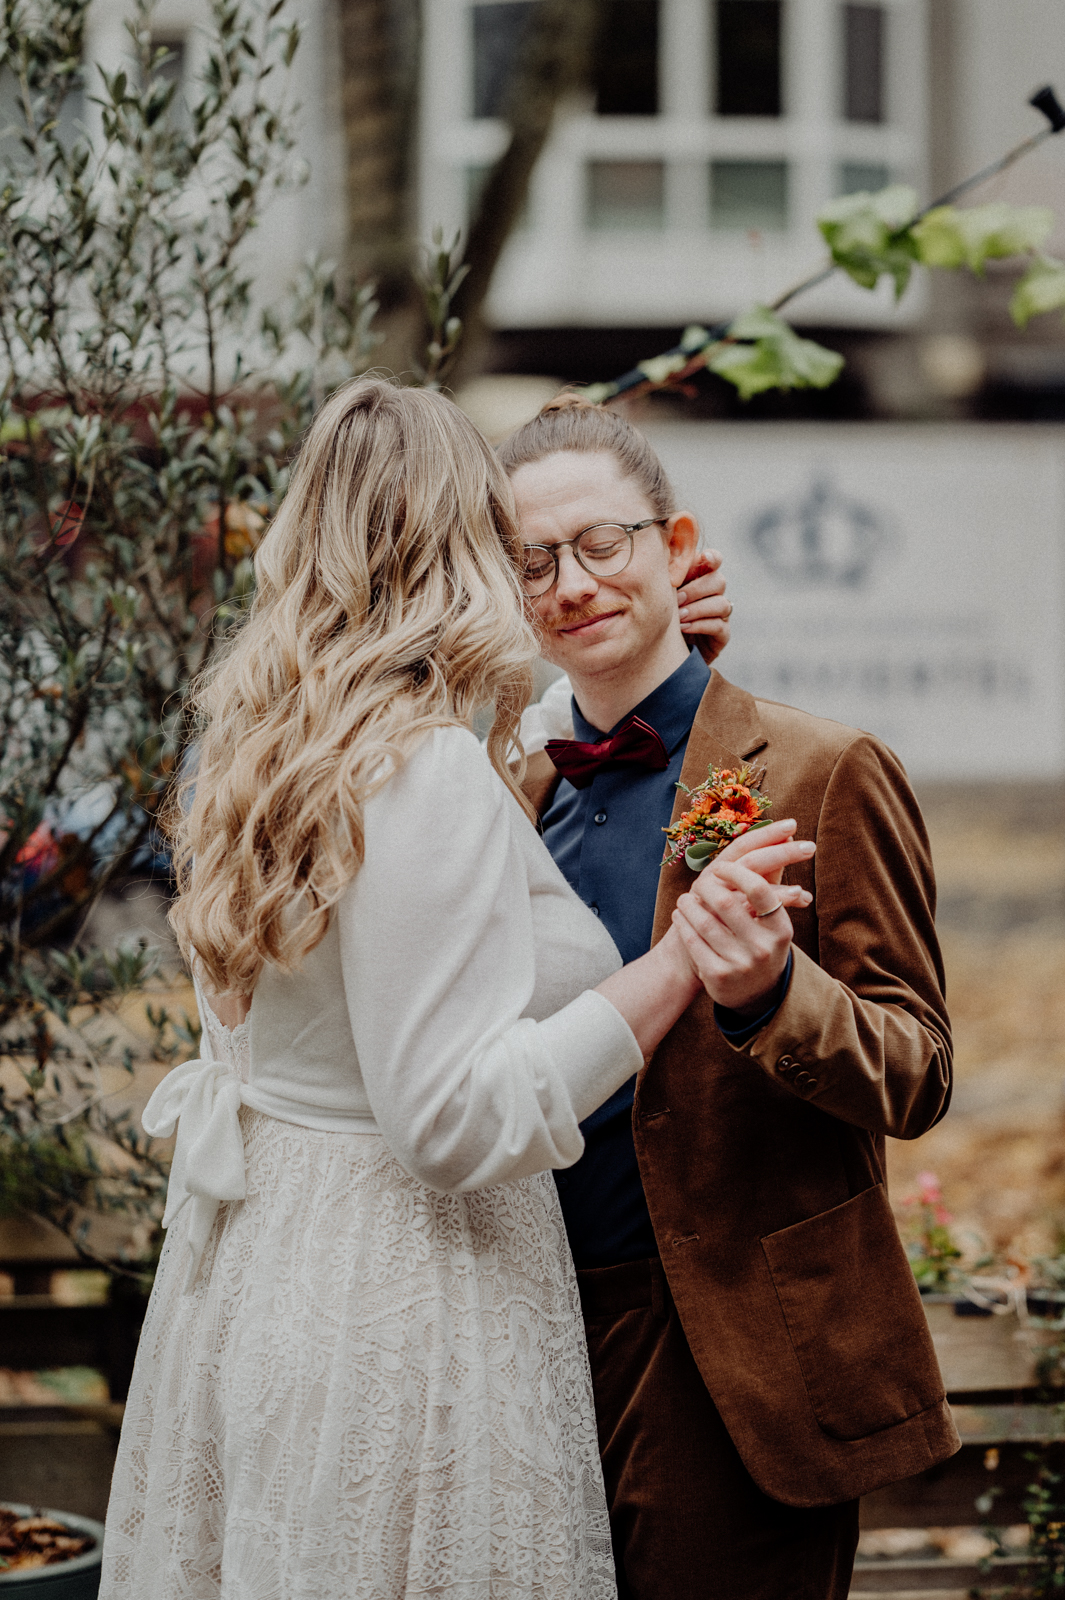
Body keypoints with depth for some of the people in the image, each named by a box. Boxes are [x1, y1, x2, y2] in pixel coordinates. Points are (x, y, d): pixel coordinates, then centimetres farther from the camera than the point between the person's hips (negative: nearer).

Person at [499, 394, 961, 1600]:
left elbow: (916, 1073, -11)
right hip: (544, 1335, 5)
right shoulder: (521, 788, 10)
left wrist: (768, 991, -30)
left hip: (735, 1359, -5)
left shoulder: (824, 775, -8)